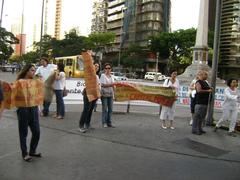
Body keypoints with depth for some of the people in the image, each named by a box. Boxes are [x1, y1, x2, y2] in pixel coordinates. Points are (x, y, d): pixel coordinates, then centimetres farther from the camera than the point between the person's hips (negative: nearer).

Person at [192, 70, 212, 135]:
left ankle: (199, 128, 24)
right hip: (199, 102, -10)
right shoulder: (198, 82, -10)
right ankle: (194, 130, -1)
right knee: (197, 116, -7)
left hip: (205, 102, 10)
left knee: (202, 116, 14)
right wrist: (208, 91, -19)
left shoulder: (205, 82, 19)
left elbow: (208, 89, 32)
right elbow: (199, 90, -25)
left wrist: (210, 89, 10)